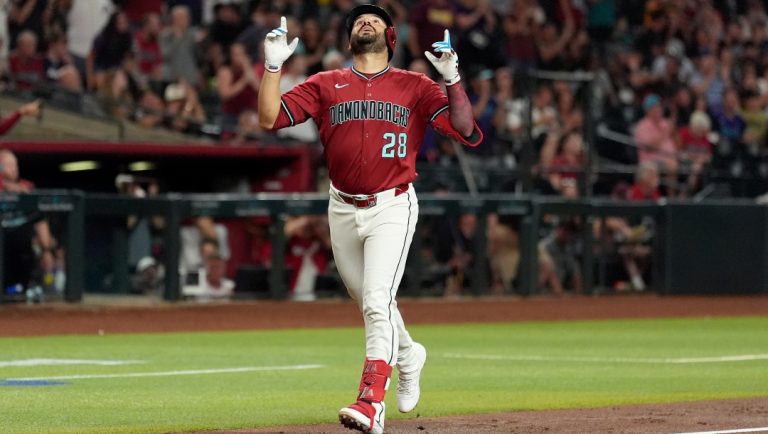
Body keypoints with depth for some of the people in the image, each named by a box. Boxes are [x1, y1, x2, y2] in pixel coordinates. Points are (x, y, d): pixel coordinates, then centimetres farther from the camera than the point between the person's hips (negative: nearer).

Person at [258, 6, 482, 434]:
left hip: (393, 208, -4)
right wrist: (273, 65, -12)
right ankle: (408, 356, 45)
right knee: (369, 301, 16)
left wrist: (452, 79, -21)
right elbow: (270, 118, -2)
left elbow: (467, 131, -9)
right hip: (343, 209, 4)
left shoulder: (415, 87, 1)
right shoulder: (325, 85, 7)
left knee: (377, 300, -17)